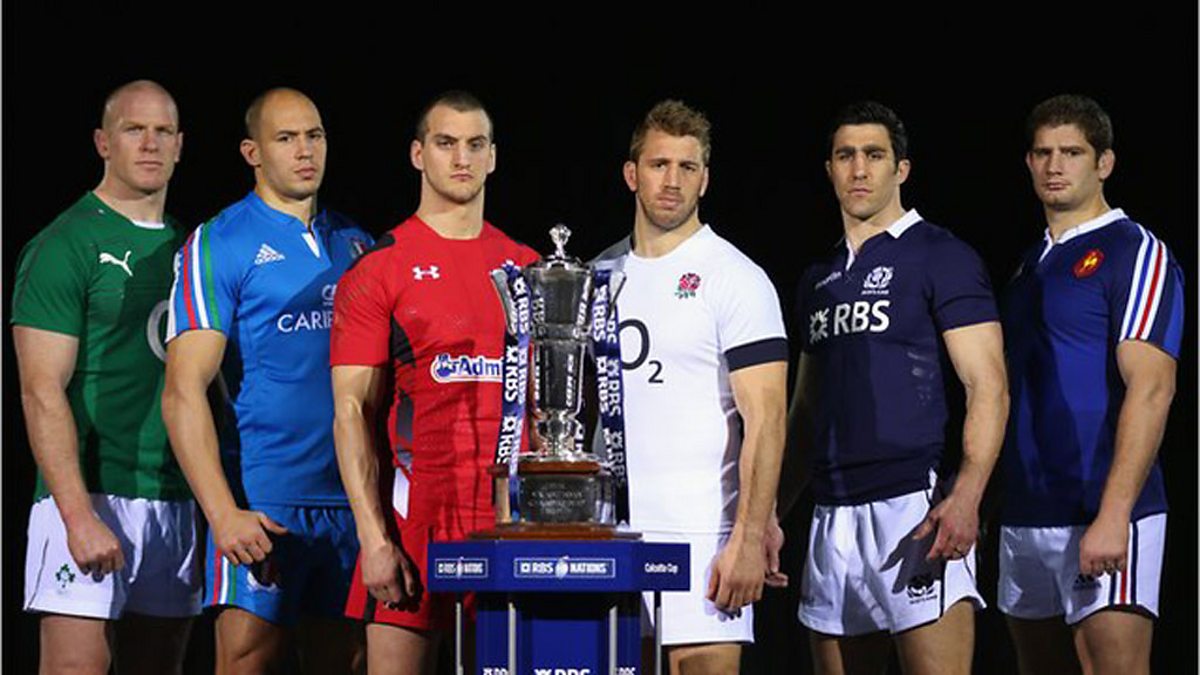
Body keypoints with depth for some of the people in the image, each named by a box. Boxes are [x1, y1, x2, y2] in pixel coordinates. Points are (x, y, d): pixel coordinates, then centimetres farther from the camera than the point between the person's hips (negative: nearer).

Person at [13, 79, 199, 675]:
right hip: (91, 493, -6)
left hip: (176, 503, 6)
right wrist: (80, 515, -20)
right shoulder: (63, 247, -4)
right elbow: (42, 393, -11)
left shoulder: (187, 248, 16)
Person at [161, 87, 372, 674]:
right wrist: (223, 512, -20)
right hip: (263, 505, -5)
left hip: (351, 498, 5)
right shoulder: (219, 245, -2)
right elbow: (184, 392, -9)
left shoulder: (355, 244, 14)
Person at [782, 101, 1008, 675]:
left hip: (916, 502, -7)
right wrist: (772, 511, 18)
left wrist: (965, 496, -22)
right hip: (833, 515, 7)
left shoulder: (941, 257, -1)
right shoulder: (819, 279, 20)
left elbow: (988, 386, -9)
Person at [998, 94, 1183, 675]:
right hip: (1025, 514, 8)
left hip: (1100, 517, -8)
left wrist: (1113, 515, -23)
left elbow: (1150, 390, -15)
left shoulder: (1135, 253, -6)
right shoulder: (1031, 264, 18)